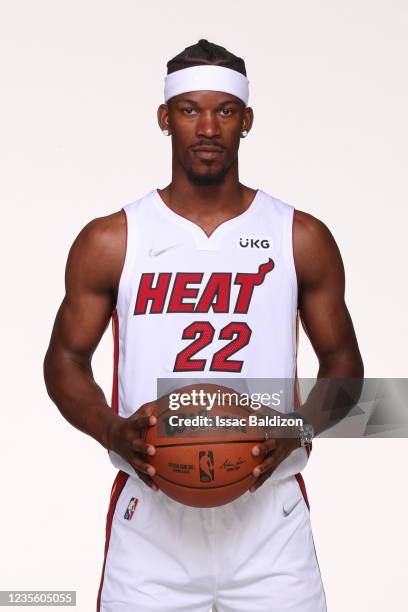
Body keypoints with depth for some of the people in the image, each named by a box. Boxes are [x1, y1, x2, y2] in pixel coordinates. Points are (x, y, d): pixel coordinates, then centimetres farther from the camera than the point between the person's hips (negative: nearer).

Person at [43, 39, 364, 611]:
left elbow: (342, 360, 8)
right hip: (150, 516, 0)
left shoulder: (304, 239, 2)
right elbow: (66, 358, 7)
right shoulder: (110, 242, 0)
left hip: (269, 508, 1)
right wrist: (114, 432, -12)